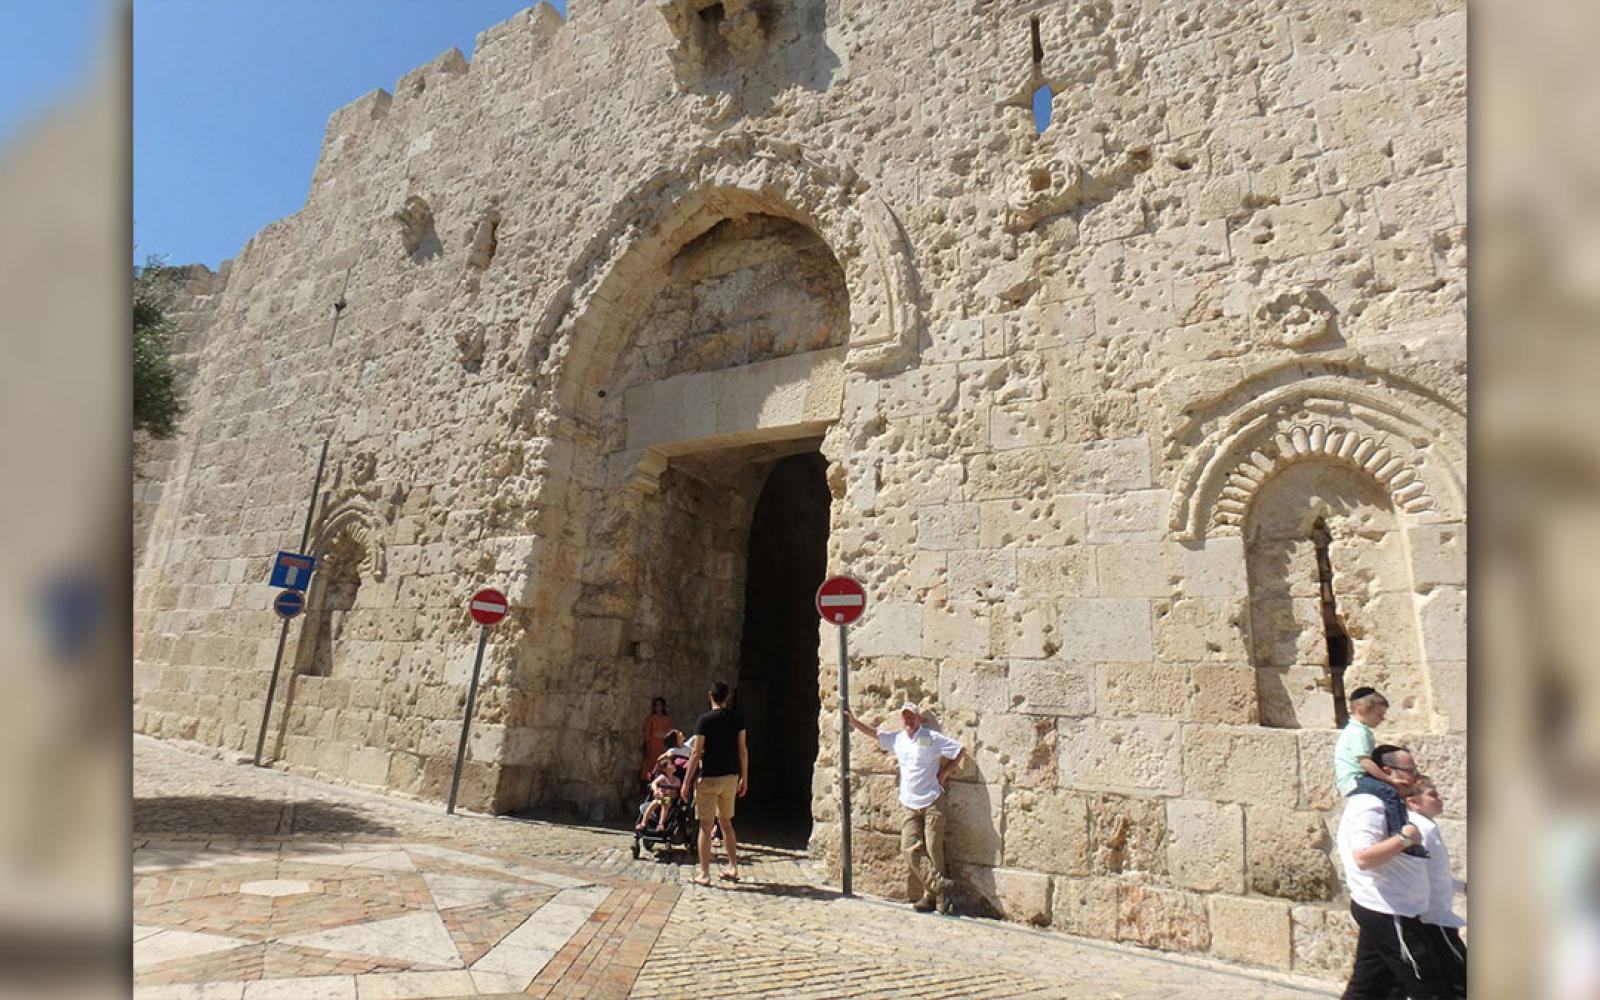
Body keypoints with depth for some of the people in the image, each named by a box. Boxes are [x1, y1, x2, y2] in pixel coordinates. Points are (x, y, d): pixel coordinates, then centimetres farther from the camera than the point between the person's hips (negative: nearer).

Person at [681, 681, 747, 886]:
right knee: (726, 823, 19)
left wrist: (686, 782, -6)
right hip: (731, 777, 5)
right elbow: (743, 750, 3)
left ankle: (704, 875, 8)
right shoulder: (736, 718, 2)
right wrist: (744, 778, 11)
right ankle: (733, 868, 23)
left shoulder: (705, 720, -11)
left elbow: (696, 754, -12)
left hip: (709, 778, -5)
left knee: (706, 827, 4)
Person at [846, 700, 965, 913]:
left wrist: (945, 772, -5)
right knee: (910, 849, -5)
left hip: (932, 802, -5)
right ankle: (940, 885, 1)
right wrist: (853, 720, 12)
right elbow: (873, 732, 17)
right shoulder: (896, 739, 9)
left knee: (933, 850, -2)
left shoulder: (932, 738, -6)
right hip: (910, 805, 5)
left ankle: (931, 895, 8)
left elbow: (961, 750, -4)